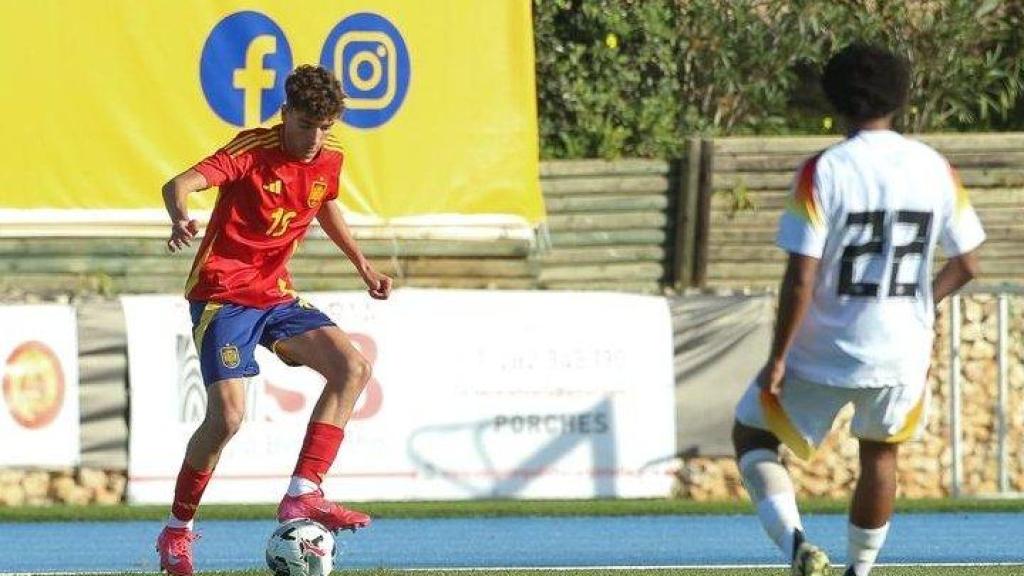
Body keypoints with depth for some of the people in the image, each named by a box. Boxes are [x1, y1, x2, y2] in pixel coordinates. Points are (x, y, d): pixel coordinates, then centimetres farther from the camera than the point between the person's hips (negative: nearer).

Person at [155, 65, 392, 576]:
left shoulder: (329, 159, 3)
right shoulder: (254, 151, -18)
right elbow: (180, 184, -33)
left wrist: (363, 266, 26)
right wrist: (180, 221, -55)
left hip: (276, 295, 7)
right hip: (223, 296, -7)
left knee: (352, 368, -13)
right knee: (227, 416, -19)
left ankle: (303, 495, -15)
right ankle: (177, 531, 1)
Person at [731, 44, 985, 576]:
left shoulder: (822, 173, -15)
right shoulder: (936, 170, -3)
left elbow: (801, 279, -17)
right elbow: (966, 265, 5)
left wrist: (778, 358, -8)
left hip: (823, 352, -3)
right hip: (903, 351, 3)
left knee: (751, 434, 15)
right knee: (880, 454, 26)